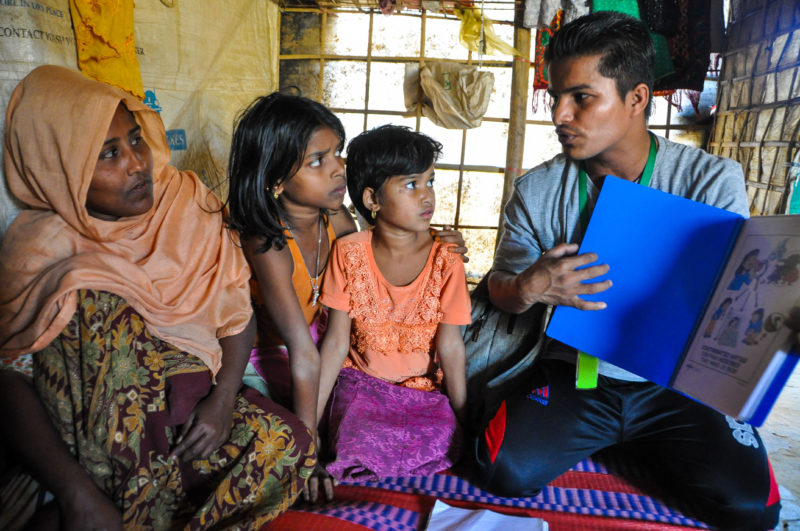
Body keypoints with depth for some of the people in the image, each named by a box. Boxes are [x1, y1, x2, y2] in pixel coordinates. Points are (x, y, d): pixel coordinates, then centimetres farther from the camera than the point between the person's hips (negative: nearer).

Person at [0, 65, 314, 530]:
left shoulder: (185, 200, -6)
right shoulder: (41, 250, -13)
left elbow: (237, 305, -2)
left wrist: (223, 397, -15)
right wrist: (76, 493, -25)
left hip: (194, 397, 2)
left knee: (286, 443, -23)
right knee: (95, 300, -28)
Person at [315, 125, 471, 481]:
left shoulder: (445, 261, -9)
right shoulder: (349, 253, -8)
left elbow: (450, 347, -5)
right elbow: (336, 343, -5)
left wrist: (465, 421, -4)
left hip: (424, 387, 2)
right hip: (361, 381, -1)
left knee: (443, 447, -21)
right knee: (359, 448, -27)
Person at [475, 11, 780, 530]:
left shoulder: (714, 181, -7)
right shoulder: (536, 191, -4)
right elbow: (500, 285, 4)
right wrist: (528, 288, -21)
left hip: (679, 384, 0)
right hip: (574, 374, 1)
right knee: (507, 471, -20)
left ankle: (642, 448, 14)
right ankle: (609, 442, 13)